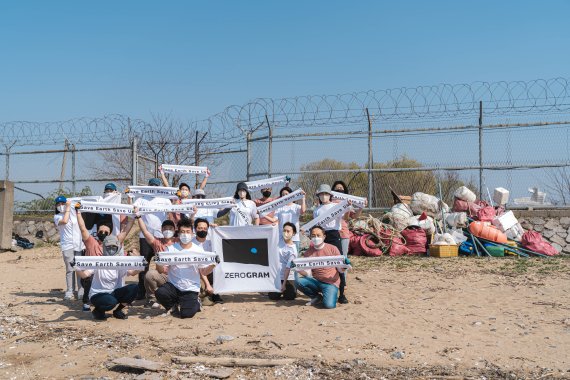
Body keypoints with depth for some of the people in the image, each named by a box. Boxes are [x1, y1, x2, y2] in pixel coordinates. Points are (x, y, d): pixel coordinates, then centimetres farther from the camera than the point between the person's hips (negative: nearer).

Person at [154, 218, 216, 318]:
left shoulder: (198, 250, -1)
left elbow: (204, 272, 0)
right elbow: (163, 270, -1)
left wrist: (213, 265, -19)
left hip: (190, 289, -1)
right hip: (173, 286, 1)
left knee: (187, 314, -20)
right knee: (160, 293, -29)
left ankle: (195, 303, 18)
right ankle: (174, 305, 6)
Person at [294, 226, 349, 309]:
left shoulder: (332, 249, -3)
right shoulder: (308, 252, 5)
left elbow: (340, 270, 1)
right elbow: (306, 273, 0)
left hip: (331, 283, -4)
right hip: (315, 281, 4)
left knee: (329, 305, -30)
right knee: (298, 281, -23)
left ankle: (332, 295, 9)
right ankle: (317, 297, 2)